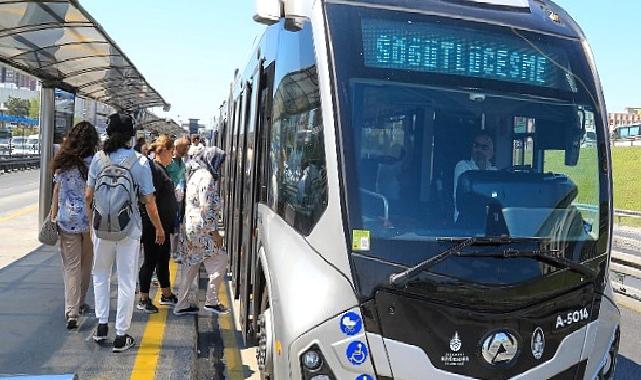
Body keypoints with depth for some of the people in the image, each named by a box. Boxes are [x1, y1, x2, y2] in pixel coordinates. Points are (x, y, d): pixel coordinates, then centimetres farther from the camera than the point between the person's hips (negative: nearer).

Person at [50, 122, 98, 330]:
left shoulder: (62, 163, 0)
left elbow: (56, 192, 4)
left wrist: (53, 218, 12)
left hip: (67, 220, 1)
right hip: (90, 219, -1)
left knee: (71, 267, 3)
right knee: (86, 265, 16)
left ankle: (72, 312, -6)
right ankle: (80, 303, 31)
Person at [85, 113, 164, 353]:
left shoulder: (99, 158, -4)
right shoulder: (140, 162, -9)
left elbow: (88, 195, 0)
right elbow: (148, 201, -8)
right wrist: (159, 228, 5)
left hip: (101, 225, 2)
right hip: (129, 229, -2)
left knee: (101, 274, 23)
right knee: (126, 281, 8)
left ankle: (102, 325, 23)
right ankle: (121, 336, 13)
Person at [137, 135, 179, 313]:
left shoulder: (161, 169, 14)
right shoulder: (155, 169, -17)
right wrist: (157, 227, -23)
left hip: (163, 225, 10)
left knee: (163, 260, 19)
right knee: (150, 261, 1)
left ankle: (166, 295, 32)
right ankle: (143, 300, 12)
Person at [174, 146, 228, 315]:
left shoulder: (195, 174, 16)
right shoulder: (206, 177, -14)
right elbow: (206, 208, -20)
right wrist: (214, 231, -16)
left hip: (190, 227, 10)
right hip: (202, 228, -10)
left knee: (191, 265, 14)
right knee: (220, 259, 1)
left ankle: (182, 305, 19)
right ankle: (211, 301, 4)